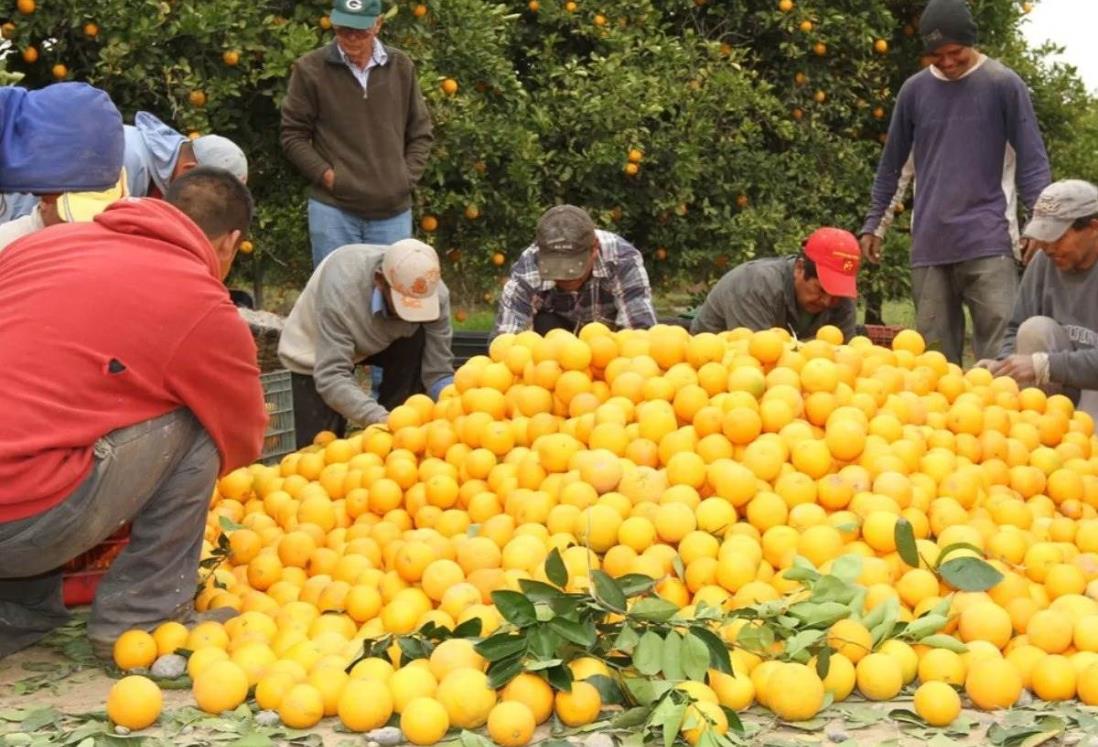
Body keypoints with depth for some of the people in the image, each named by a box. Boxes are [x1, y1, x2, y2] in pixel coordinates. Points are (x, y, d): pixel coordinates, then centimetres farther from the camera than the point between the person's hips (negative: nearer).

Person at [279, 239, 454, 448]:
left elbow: (438, 371, -24)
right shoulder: (340, 289, -41)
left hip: (375, 340, 3)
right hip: (315, 350, -3)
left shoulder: (434, 293, -29)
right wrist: (381, 419, -55)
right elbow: (330, 378, -42)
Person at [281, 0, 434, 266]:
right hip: (333, 210, -3)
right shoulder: (311, 69, -5)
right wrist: (326, 175, -9)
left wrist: (406, 177, 1)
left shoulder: (401, 67, 4)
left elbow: (421, 132, 12)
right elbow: (293, 135, 0)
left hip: (393, 211, 3)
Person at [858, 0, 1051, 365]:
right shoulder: (915, 90, 9)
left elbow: (1032, 161, 0)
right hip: (929, 245, 3)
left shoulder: (1004, 84, 0)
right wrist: (872, 224, 18)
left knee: (1000, 351, -9)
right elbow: (891, 165, 18)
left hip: (988, 241, -3)